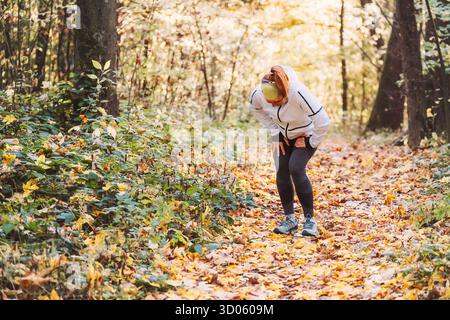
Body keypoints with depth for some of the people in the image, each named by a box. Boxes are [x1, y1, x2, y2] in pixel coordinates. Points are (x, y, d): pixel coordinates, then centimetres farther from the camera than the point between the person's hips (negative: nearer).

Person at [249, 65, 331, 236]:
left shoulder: (299, 93, -40)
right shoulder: (257, 94, -25)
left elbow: (323, 122, -36)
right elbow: (256, 110, 2)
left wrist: (312, 142, -20)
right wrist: (275, 134, -3)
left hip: (306, 135, -4)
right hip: (283, 136, 5)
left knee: (296, 169, -21)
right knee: (282, 172, -8)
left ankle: (310, 219, -9)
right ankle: (290, 219, 7)